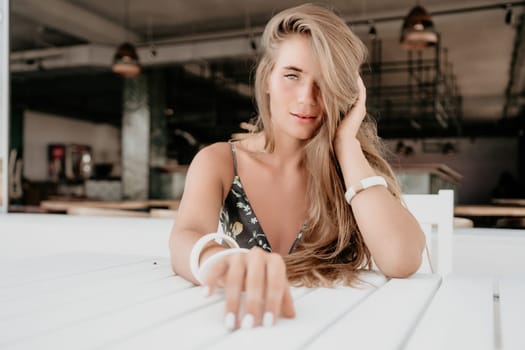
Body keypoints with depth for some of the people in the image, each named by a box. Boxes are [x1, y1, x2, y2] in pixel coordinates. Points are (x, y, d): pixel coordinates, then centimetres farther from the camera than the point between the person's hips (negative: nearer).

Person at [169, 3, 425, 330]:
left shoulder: (351, 167, -3)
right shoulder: (218, 162, -4)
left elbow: (401, 260, -19)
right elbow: (185, 239, -23)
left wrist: (346, 143, -16)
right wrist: (222, 261, -44)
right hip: (239, 329, 0)